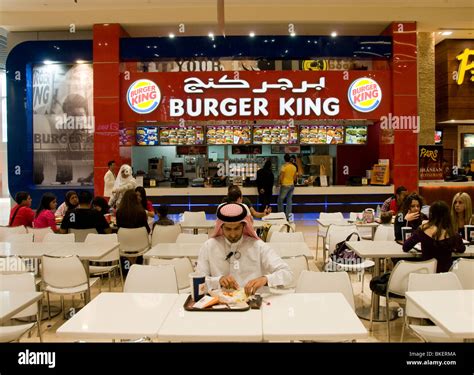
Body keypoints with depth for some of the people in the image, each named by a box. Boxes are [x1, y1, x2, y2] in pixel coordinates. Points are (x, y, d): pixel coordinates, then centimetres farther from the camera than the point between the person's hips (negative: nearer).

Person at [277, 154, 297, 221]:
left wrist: (279, 183, 2)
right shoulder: (294, 167, 3)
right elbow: (295, 177, 10)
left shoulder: (284, 166, -15)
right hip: (292, 185, 6)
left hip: (285, 185, -6)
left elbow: (281, 177, -14)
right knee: (289, 200, 10)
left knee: (280, 200, 7)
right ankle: (288, 216, 10)